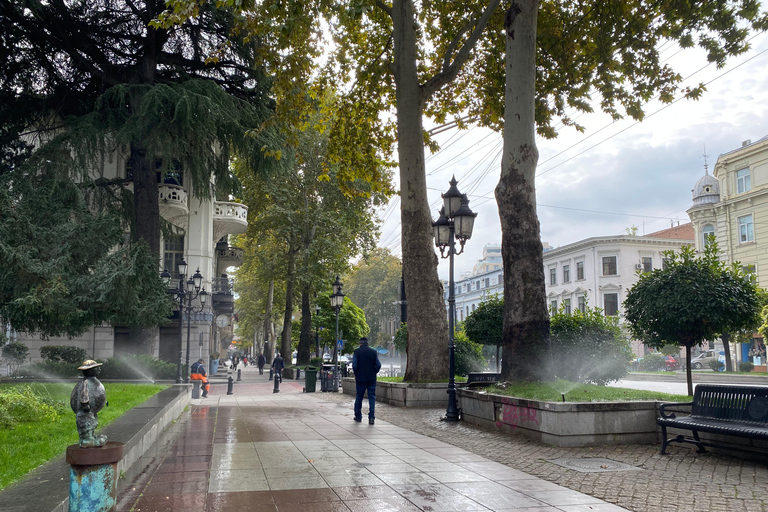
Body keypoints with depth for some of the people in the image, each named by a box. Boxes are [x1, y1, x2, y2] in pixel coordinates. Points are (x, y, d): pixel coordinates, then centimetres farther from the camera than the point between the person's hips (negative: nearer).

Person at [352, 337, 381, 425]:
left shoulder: (356, 352, -3)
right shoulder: (374, 352, 1)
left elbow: (354, 365, -7)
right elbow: (378, 365, -1)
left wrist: (356, 375, 6)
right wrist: (374, 373, 11)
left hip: (360, 378, -1)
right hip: (372, 379, 1)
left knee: (359, 397, 11)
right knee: (372, 397, 3)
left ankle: (358, 416, 20)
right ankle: (371, 417, -5)